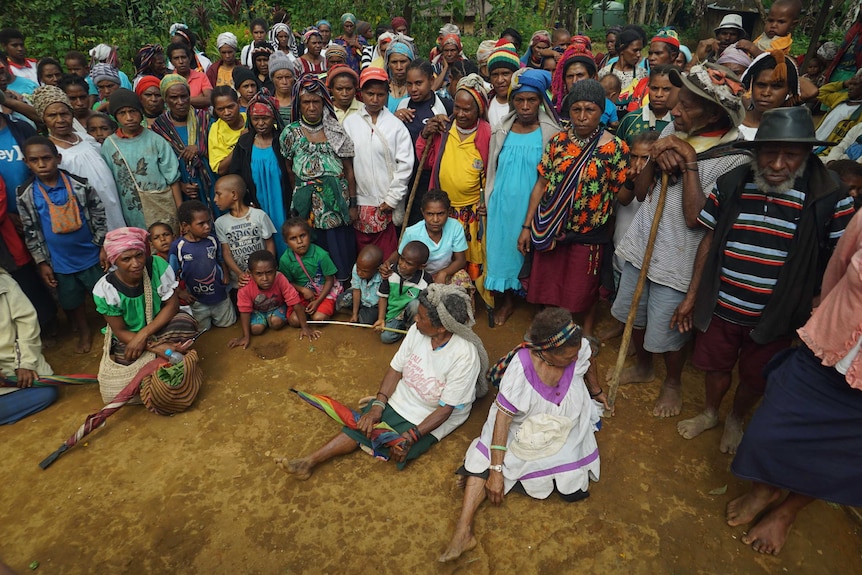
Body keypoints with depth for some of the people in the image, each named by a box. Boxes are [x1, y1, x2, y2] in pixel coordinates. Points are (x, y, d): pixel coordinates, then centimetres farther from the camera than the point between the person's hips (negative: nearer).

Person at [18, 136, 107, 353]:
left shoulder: (80, 185, -10)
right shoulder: (25, 195, -8)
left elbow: (99, 217, -3)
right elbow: (30, 232, -1)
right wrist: (42, 263, -1)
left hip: (91, 255, -1)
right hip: (60, 262, 2)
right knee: (71, 301, 18)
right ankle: (84, 332, 42)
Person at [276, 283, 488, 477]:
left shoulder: (464, 356, -29)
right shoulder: (417, 330, -14)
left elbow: (446, 409, -23)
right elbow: (396, 368, -5)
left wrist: (411, 436, -26)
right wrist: (377, 405, -15)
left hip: (430, 418, -4)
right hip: (399, 399, 4)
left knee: (396, 451, -19)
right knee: (361, 426, -8)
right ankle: (310, 461, -2)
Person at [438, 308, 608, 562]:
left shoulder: (579, 347, -22)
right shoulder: (521, 366, -31)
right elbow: (503, 415, -29)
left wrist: (597, 393, 24)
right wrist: (496, 470, -31)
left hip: (568, 427, 2)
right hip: (525, 425, -2)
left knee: (573, 489, -13)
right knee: (486, 459, -20)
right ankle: (462, 531, -16)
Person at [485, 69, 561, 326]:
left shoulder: (551, 134, -6)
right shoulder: (501, 132, 3)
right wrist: (488, 202, 11)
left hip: (534, 205, -3)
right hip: (504, 203, 3)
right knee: (504, 248, 9)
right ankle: (506, 301, 27)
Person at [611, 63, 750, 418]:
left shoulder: (734, 158, -17)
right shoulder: (673, 132, 0)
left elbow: (696, 218, -25)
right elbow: (640, 192, 4)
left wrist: (689, 163, -23)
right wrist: (655, 159, -15)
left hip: (677, 260, -6)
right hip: (641, 244, 6)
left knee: (666, 333, 9)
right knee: (633, 314, 22)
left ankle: (673, 382, 40)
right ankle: (643, 366, 49)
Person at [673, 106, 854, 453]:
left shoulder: (831, 200, -14)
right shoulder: (730, 186, -6)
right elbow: (709, 240, 2)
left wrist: (815, 316, -14)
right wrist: (691, 296, 5)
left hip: (774, 319, -1)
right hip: (721, 308, 2)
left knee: (754, 379, 18)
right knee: (716, 366, 20)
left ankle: (736, 420, 48)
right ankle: (710, 413, 48)